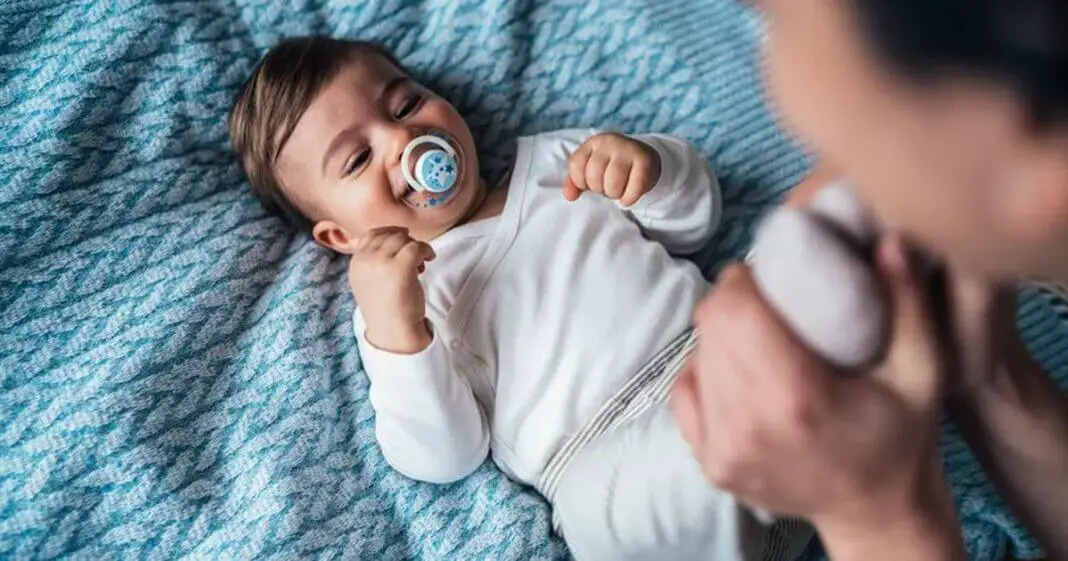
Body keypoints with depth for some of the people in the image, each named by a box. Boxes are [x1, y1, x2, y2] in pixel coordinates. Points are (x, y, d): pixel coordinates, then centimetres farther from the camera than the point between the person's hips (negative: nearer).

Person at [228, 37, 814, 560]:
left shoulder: (551, 161, 19)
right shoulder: (392, 303, 6)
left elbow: (694, 220, 22)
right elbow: (444, 458, -4)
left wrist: (654, 168, -2)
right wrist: (397, 334, -21)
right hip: (613, 455, -4)